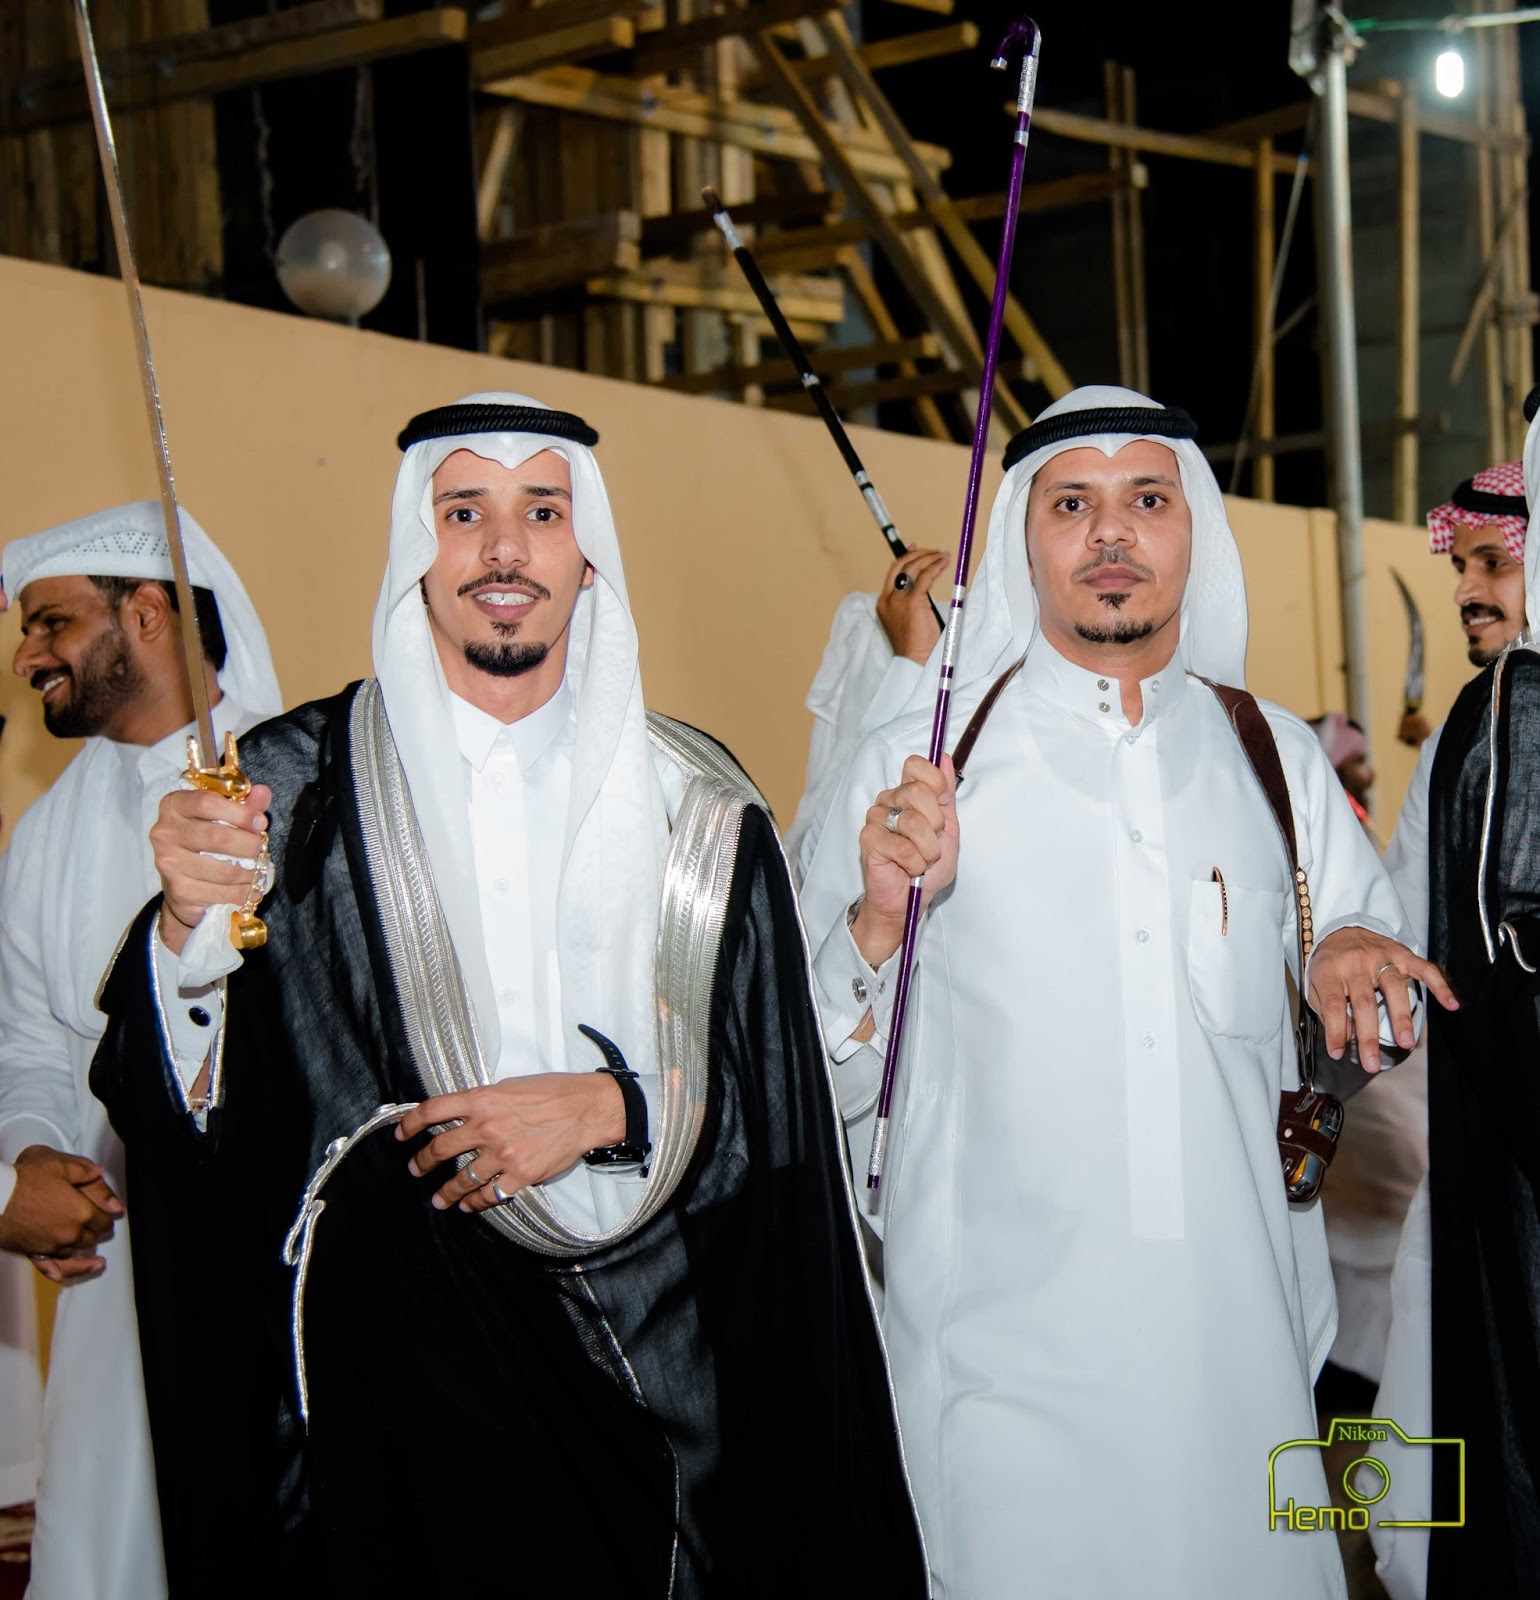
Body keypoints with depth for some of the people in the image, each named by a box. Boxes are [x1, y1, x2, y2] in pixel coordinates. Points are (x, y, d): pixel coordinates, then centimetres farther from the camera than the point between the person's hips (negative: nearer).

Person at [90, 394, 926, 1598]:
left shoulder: (693, 803, 4)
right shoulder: (299, 785, 0)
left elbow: (777, 1103, 5)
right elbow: (184, 1098, -7)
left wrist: (610, 1109, -11)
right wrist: (188, 930, -25)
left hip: (660, 1352, 2)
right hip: (400, 1349, -1)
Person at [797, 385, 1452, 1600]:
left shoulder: (1278, 760, 9)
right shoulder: (914, 768, -1)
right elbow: (821, 1079, -4)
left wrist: (1357, 967, -4)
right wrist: (882, 920, -22)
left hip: (1240, 1339, 3)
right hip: (1003, 1350, -3)